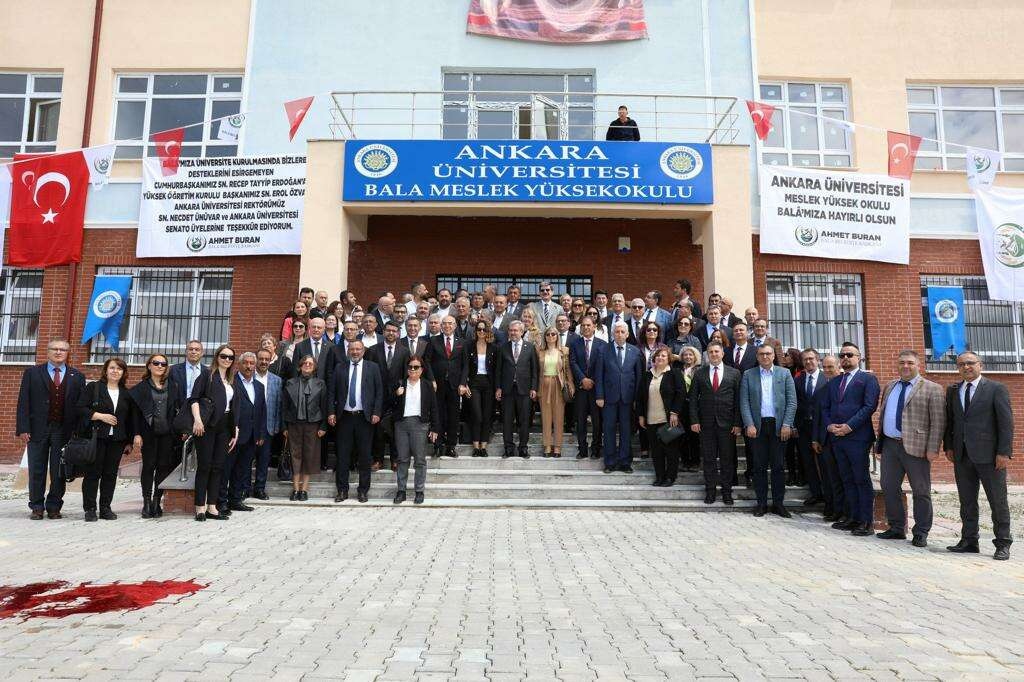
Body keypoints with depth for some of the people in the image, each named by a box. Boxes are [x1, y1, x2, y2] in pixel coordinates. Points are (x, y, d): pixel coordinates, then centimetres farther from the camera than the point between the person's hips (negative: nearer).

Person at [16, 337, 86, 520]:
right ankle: (36, 508, 17)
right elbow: (23, 403, 1)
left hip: (64, 431, 0)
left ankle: (54, 507, 15)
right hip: (38, 429, 0)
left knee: (59, 472, 4)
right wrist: (23, 429, -7)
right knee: (37, 471, 6)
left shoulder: (77, 377, 7)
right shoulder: (32, 373, 5)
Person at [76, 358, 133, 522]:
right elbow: (80, 408, -4)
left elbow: (130, 419, 14)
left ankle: (105, 508, 13)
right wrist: (101, 416, -14)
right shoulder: (93, 387, 4)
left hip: (117, 440, 3)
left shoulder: (126, 394, 13)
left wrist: (129, 442, 11)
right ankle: (90, 509, 6)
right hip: (96, 437, -3)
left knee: (111, 473, 5)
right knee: (93, 473, -1)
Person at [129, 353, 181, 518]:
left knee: (164, 466, 3)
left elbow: (179, 408, 8)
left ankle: (157, 501, 12)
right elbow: (135, 412, 0)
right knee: (148, 466, 1)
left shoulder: (172, 386, 9)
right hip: (148, 432, -2)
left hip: (167, 433, 2)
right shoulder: (141, 387, 3)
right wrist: (136, 434, -8)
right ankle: (147, 502, 9)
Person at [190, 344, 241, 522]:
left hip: (224, 427, 6)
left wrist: (235, 431, 14)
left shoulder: (231, 381, 18)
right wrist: (197, 419, -21)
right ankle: (200, 507, 4)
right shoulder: (207, 375, 1)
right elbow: (194, 398, -8)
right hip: (207, 425, -6)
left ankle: (212, 507, 11)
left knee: (218, 466, 6)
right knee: (204, 465, -3)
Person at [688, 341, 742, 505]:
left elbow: (738, 399, 2)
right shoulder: (699, 373, 6)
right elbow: (693, 398, 5)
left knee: (727, 459, 5)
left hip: (727, 423, 0)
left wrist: (738, 423, -4)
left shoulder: (734, 373, 5)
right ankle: (710, 490, 16)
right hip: (706, 423, 1)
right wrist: (694, 420, -4)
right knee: (708, 459, 6)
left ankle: (727, 491, 17)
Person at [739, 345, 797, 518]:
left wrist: (787, 424, -7)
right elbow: (744, 402, 2)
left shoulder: (785, 374, 7)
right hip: (757, 425, 0)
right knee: (759, 466, 4)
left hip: (779, 425, 0)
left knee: (778, 466, 4)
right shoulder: (748, 375, 7)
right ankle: (761, 503, 12)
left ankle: (778, 503, 13)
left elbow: (792, 401, 2)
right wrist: (749, 425, -8)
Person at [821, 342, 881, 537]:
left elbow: (870, 406, -11)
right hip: (837, 438, 6)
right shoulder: (834, 382, 20)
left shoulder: (868, 379, 1)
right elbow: (825, 407, 17)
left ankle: (867, 522, 3)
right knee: (847, 480, 10)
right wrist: (829, 425, -2)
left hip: (858, 437, -6)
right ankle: (855, 518, 18)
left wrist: (849, 426, -16)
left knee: (862, 480, -3)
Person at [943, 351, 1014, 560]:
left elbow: (1006, 422, -6)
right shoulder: (952, 390, 12)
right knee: (967, 501, 9)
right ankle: (969, 541, 17)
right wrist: (948, 446, 6)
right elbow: (949, 420, 15)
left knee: (998, 501, 3)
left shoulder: (997, 389, -2)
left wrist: (1004, 452, -11)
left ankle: (1002, 545, 13)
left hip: (989, 455, -4)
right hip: (962, 455, 4)